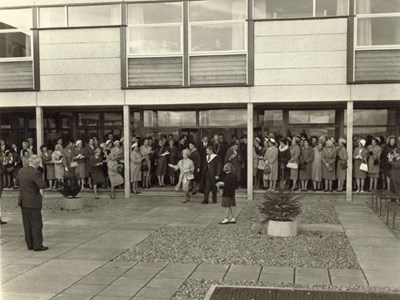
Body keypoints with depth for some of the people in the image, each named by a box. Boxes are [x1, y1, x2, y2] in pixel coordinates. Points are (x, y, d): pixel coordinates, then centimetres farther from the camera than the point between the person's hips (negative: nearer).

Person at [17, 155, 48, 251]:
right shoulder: (35, 173, -18)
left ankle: (29, 244, 20)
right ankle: (37, 245, 5)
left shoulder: (21, 171, 5)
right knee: (36, 224, 2)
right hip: (33, 202, -7)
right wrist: (41, 179, -5)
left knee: (27, 224, 13)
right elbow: (42, 185, -23)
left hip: (23, 201, 7)